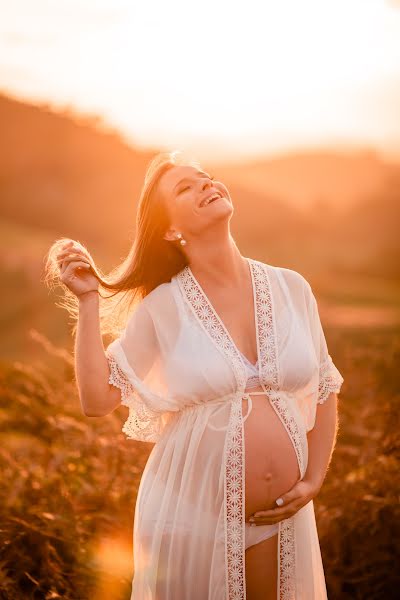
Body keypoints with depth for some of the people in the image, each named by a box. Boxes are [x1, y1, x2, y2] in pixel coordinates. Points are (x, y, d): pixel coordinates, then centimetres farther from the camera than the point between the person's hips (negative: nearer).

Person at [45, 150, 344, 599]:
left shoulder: (291, 288, 0)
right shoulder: (163, 307, -7)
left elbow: (324, 391, 10)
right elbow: (97, 399, -10)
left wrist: (314, 481, 1)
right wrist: (88, 300, -13)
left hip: (281, 517, 3)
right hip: (195, 514, -3)